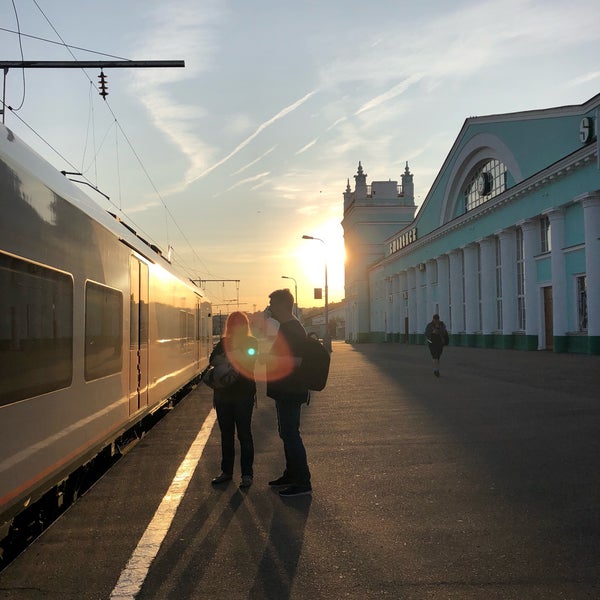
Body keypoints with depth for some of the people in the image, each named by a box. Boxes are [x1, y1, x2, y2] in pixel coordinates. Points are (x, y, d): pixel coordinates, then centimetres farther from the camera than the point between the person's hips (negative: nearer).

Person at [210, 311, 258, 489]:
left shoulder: (252, 342, 0)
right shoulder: (223, 342, 9)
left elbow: (250, 363, -16)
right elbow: (213, 359, -6)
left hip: (243, 394, -4)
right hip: (223, 394, 4)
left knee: (244, 434, -1)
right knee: (226, 434, 12)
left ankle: (247, 474, 7)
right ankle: (226, 471, 23)